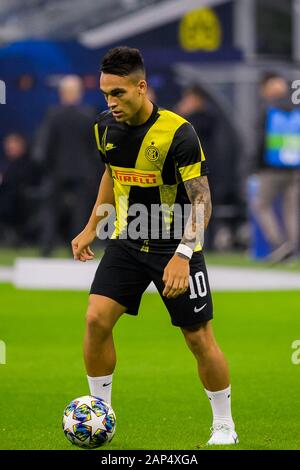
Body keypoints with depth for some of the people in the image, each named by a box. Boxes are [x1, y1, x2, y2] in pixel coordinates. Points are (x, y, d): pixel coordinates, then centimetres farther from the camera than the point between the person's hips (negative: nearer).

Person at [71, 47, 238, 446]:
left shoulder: (179, 134, -23)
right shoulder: (106, 128, -4)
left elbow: (201, 201, -23)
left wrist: (182, 255, -34)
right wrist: (91, 229, 17)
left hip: (175, 247, -5)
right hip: (127, 242, 5)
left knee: (199, 338, 0)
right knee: (96, 319, -10)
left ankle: (224, 427, 18)